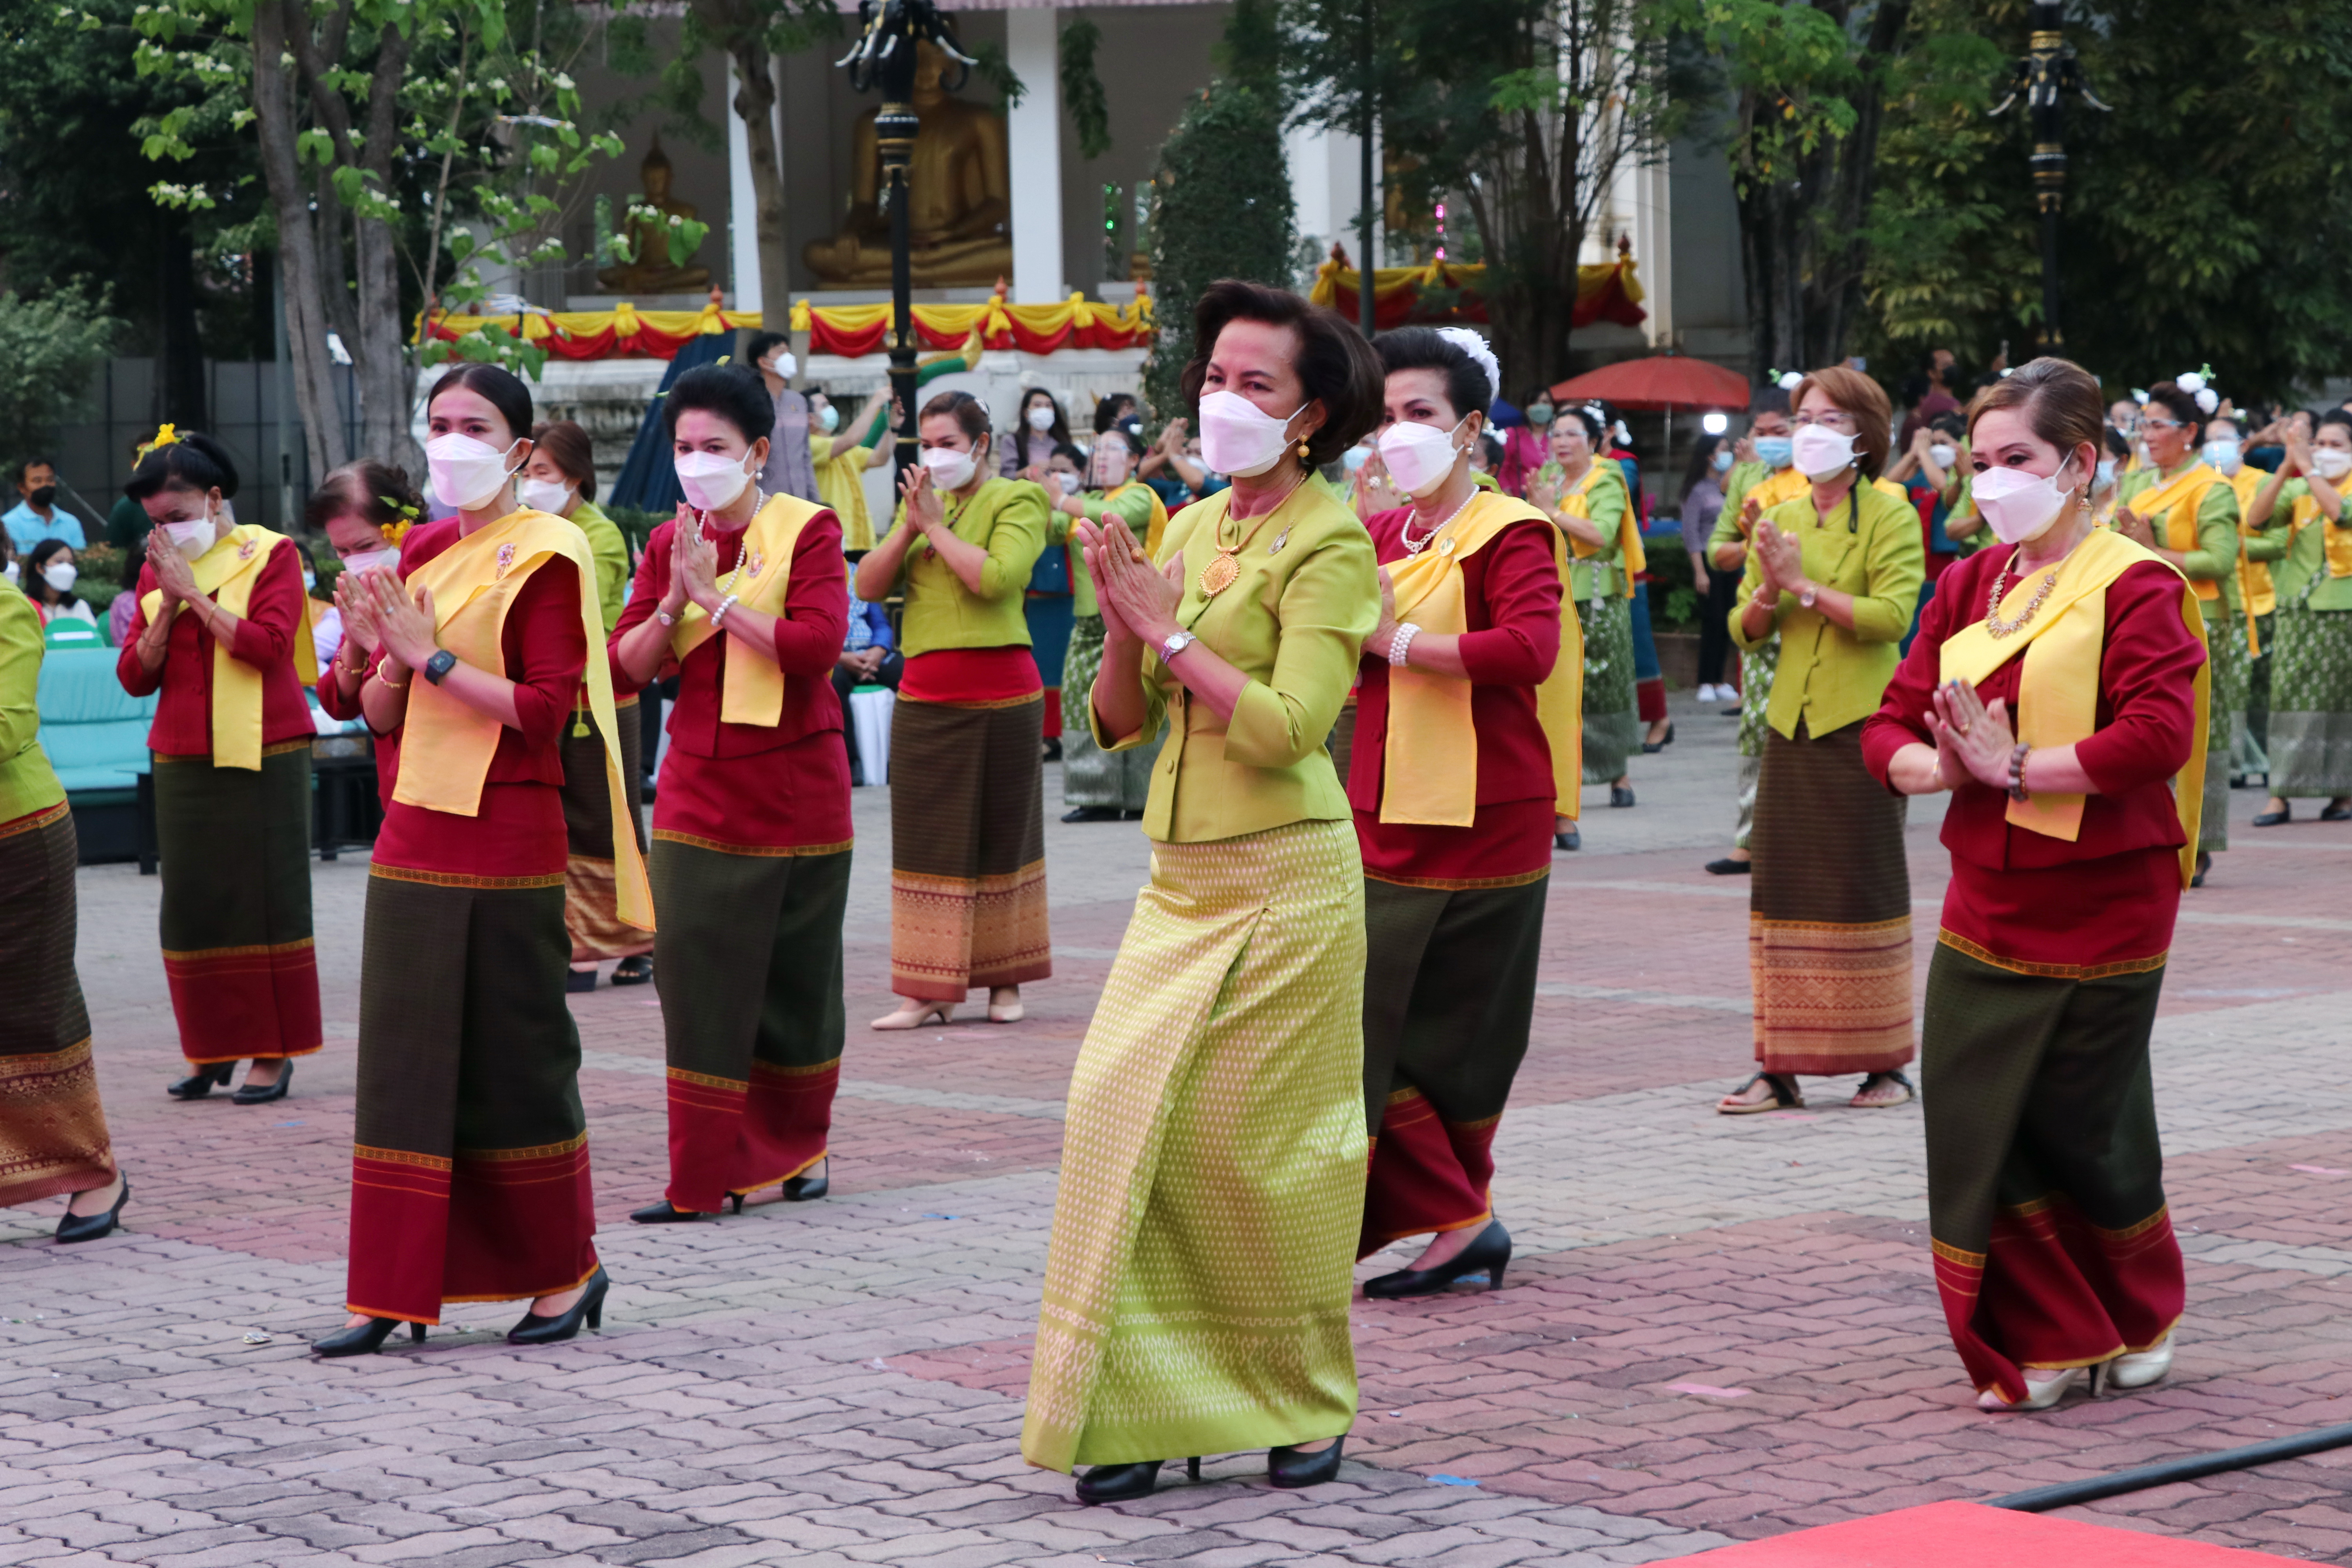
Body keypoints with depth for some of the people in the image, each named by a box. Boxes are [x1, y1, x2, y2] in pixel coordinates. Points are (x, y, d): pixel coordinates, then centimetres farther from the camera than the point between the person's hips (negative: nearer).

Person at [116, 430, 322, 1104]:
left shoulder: (272, 554, -2)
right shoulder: (159, 569, 12)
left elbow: (271, 645, -16)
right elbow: (135, 675, 7)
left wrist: (195, 594, -13)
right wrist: (167, 607, -7)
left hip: (262, 757, -5)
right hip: (183, 762, 5)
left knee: (264, 900, -3)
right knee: (192, 905, 3)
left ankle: (273, 1051, 1)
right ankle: (214, 1048, 12)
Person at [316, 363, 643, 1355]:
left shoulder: (544, 556, -7)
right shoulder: (421, 551, 13)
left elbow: (544, 709, -16)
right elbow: (381, 715, 14)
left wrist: (431, 654, -18)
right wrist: (382, 657, -7)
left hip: (506, 838, -7)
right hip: (416, 830, 7)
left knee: (515, 1058, 0)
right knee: (404, 1057, 5)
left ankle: (568, 1271, 15)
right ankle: (391, 1292, 8)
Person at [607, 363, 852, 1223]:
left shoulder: (809, 530, -4)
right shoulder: (668, 544, 8)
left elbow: (815, 644, -19)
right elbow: (623, 669, 3)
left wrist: (714, 597, -17)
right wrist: (671, 604, -12)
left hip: (796, 790, -3)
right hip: (699, 794, 3)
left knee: (797, 978, 7)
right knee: (699, 981, -4)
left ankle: (800, 1147, 27)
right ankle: (708, 1177, -1)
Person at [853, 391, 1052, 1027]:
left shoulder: (1017, 500, -1)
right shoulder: (919, 501, 16)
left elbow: (996, 576, -18)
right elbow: (868, 586, 7)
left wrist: (937, 525, -11)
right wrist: (909, 528, -5)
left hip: (999, 692, -5)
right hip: (924, 694, 5)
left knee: (1002, 833, 4)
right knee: (926, 839, 1)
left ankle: (1004, 980, 14)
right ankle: (928, 989, 3)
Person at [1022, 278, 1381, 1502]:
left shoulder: (1329, 542, -7)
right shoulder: (1185, 530, 14)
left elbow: (1287, 726, -19)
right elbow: (1117, 721, 12)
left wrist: (1171, 630, -13)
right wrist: (1123, 624, -6)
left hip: (1283, 879, -6)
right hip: (1182, 877, 6)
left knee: (1256, 1142, -2)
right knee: (1122, 1108, -4)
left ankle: (1307, 1407, 15)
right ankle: (1144, 1411, 3)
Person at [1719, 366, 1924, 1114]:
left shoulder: (1890, 515, -4)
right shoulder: (1781, 520, 14)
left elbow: (1890, 615, -16)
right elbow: (1745, 630, 12)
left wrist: (1803, 582, -14)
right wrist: (1768, 586, -8)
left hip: (1862, 722, -5)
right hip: (1790, 722, 5)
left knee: (1865, 888, -1)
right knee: (1783, 891, 3)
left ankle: (1886, 1063, 7)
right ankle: (1781, 1067, 6)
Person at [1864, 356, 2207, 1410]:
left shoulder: (2135, 587, -9)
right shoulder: (1969, 587, 11)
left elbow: (2157, 738, -23)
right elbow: (1891, 727, 9)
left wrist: (2016, 767, -21)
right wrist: (1938, 767, -13)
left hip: (2101, 908, -5)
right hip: (1988, 903, 6)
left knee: (2087, 1130, 4)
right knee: (1980, 1129, 0)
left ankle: (2142, 1320, 31)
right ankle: (2044, 1344, 14)